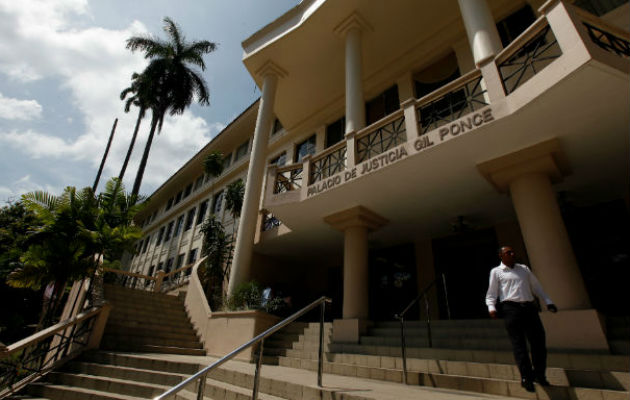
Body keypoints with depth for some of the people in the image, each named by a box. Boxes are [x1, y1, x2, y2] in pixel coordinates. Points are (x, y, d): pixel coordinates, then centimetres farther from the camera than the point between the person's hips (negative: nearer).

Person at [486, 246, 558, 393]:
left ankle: (539, 374, 19)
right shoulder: (496, 272, 8)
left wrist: (548, 301, 15)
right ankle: (526, 377, 3)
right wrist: (491, 308, -12)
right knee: (518, 344, -4)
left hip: (529, 307, 5)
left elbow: (536, 286, 26)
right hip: (511, 308, -4)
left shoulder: (524, 268, 22)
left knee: (539, 340, 2)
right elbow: (491, 294, 3)